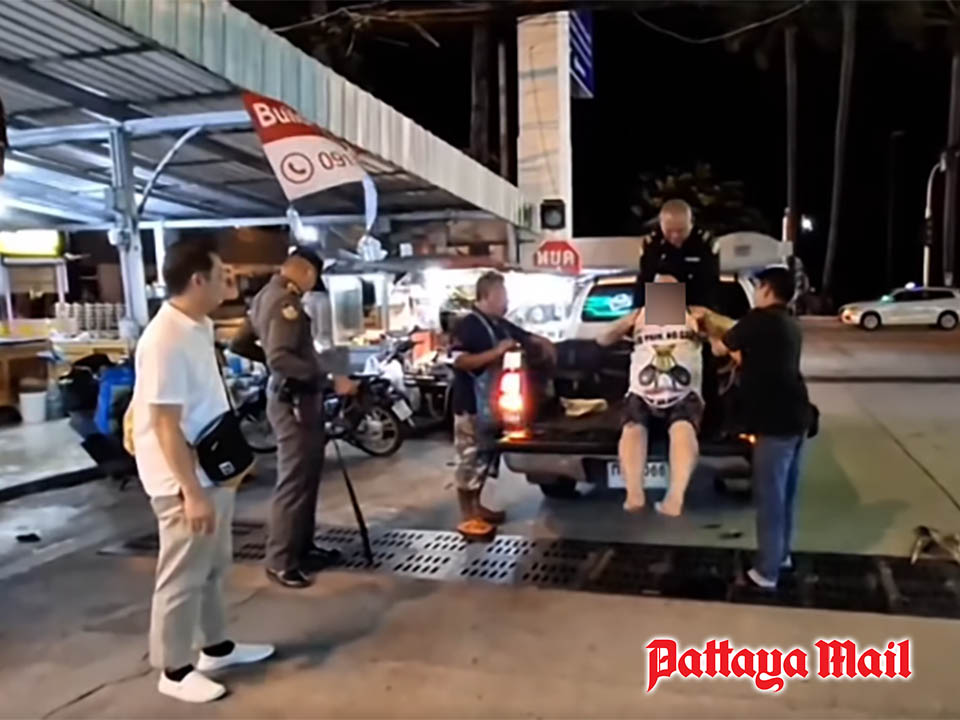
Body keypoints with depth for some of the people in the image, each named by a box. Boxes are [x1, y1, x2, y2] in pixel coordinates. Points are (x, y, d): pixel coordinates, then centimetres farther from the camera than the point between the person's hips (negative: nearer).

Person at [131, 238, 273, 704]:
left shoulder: (199, 328, 6)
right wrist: (191, 492, -24)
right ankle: (174, 670, 22)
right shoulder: (165, 340, -23)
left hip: (213, 472, 9)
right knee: (183, 577, 5)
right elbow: (166, 425, -25)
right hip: (184, 483, -9)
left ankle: (216, 647, 37)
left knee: (214, 567, 21)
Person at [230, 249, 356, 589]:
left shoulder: (265, 295, 13)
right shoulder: (286, 301, -18)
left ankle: (303, 548, 27)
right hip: (295, 398, -11)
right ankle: (280, 561, 4)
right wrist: (329, 378, -30)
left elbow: (240, 344, 20)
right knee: (294, 480, -4)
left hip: (291, 395, 11)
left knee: (306, 475, 17)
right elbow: (280, 358, -29)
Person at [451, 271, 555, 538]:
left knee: (486, 457, 16)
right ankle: (466, 518, 4)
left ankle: (476, 506, 28)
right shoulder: (468, 325, -15)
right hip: (471, 405, -9)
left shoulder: (500, 325, 12)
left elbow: (527, 337, 24)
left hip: (492, 402, 9)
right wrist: (496, 352, -27)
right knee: (470, 460, -3)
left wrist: (543, 343, 2)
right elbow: (459, 361, -25)